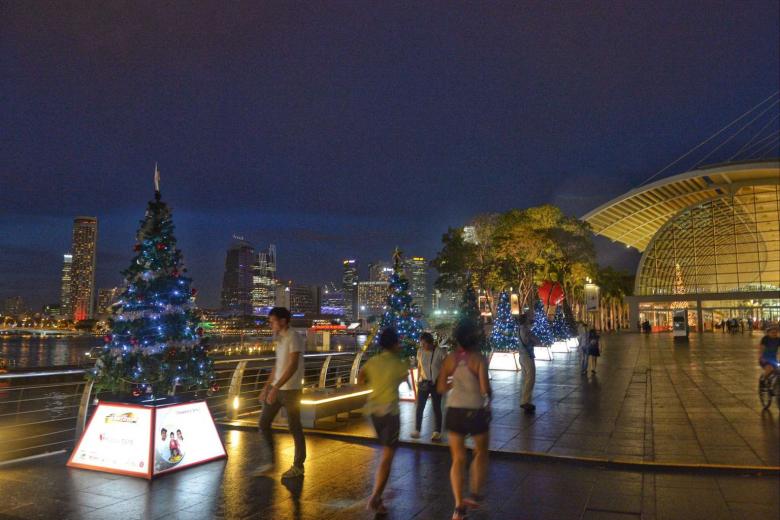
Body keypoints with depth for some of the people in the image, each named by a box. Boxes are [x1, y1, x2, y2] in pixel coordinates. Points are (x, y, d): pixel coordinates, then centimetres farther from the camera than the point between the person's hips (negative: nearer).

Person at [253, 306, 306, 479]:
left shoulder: (293, 338, -14)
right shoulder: (280, 339, 13)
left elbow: (292, 366, -23)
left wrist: (276, 388, -27)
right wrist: (267, 387, 18)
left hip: (290, 390, -9)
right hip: (276, 388, 9)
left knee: (294, 428, 3)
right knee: (264, 423, 10)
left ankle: (298, 466, 16)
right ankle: (271, 462, 23)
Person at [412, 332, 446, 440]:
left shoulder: (440, 352, -14)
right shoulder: (420, 351, -1)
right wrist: (418, 380, 9)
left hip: (436, 383, -3)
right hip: (423, 382, 3)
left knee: (436, 408, 4)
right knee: (419, 407, 2)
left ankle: (437, 432, 12)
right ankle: (417, 430, 10)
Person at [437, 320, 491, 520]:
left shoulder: (450, 359, -1)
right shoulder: (479, 359, -13)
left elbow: (441, 388, 0)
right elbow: (485, 388, -21)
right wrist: (489, 395, 1)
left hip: (455, 411, 3)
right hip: (476, 412, -3)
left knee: (458, 458, 12)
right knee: (481, 453, 23)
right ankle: (475, 494, 25)